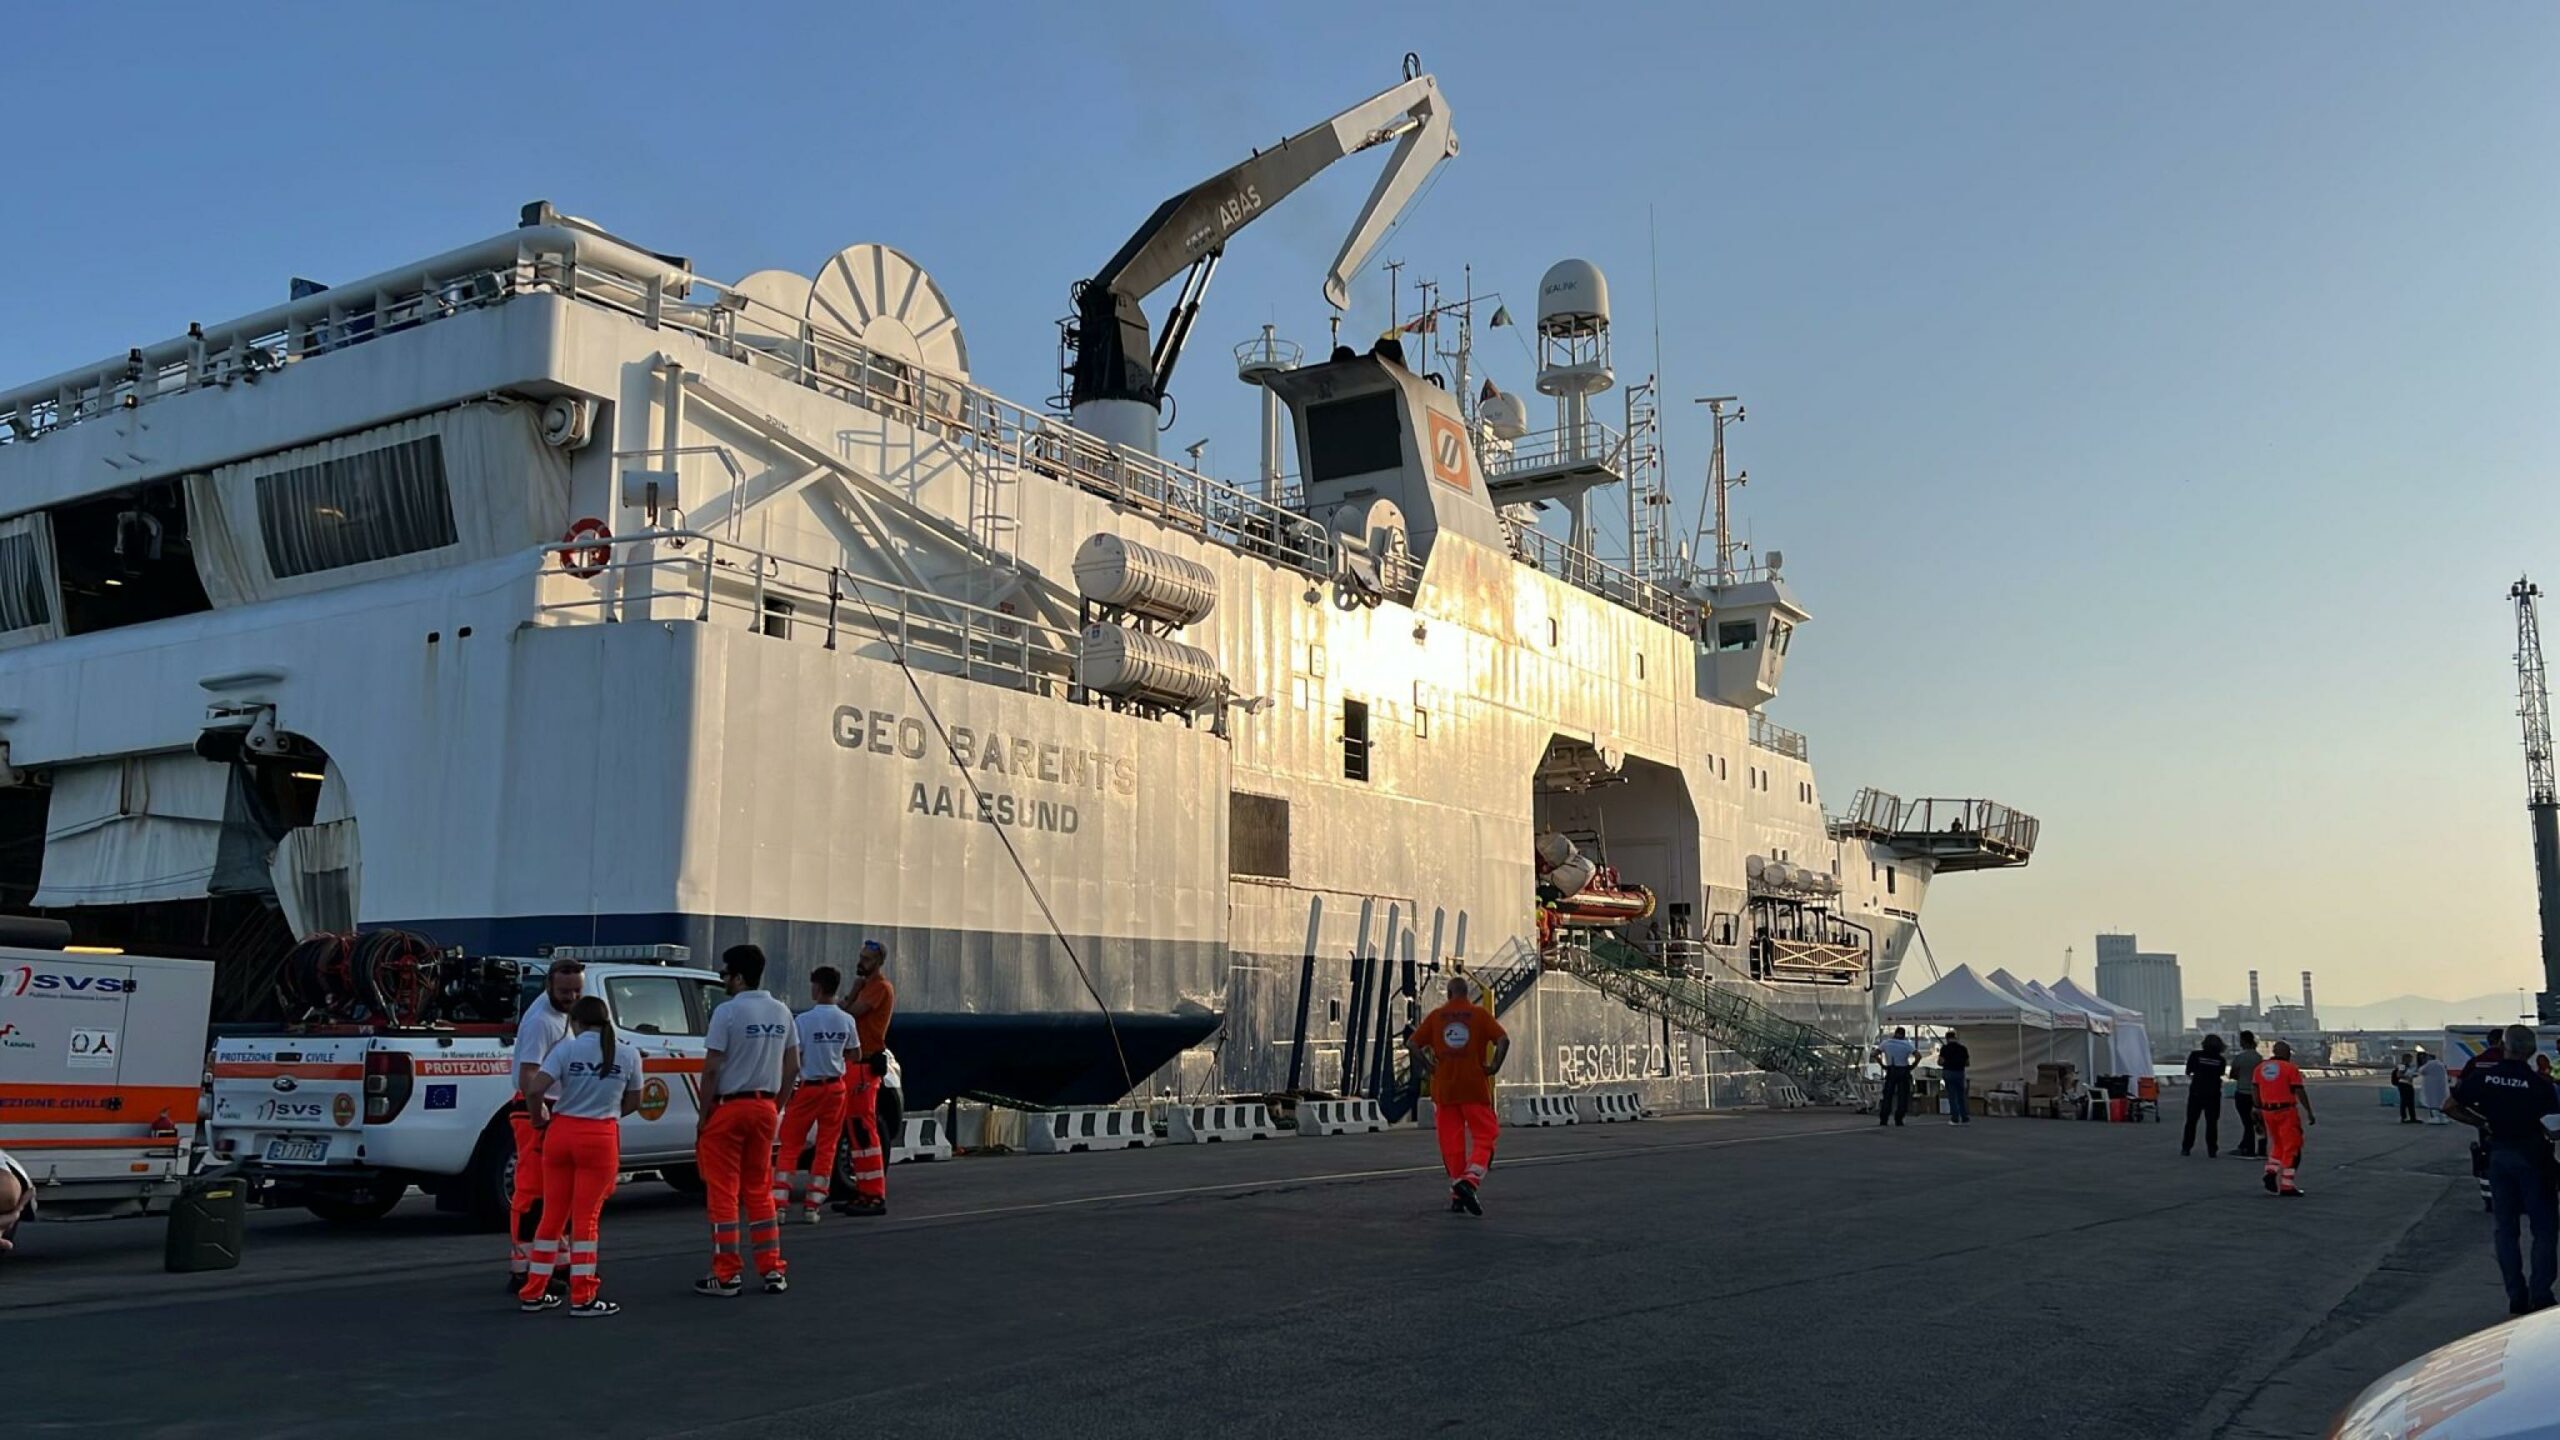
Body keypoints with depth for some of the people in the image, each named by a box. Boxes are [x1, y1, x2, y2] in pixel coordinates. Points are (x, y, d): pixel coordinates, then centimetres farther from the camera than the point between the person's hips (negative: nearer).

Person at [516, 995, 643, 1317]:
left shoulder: (566, 1049, -3)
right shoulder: (628, 1054, 2)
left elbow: (535, 1089, -13)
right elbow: (633, 1102, 9)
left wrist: (540, 1119, 4)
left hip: (561, 1133, 1)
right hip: (601, 1138, -1)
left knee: (553, 1214, 12)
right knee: (586, 1218, 5)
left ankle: (533, 1294, 20)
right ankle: (582, 1299, 6)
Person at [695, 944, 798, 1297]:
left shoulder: (728, 1012, -13)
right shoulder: (781, 1012, 6)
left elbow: (711, 1068, -15)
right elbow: (792, 1066, 9)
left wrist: (704, 1114, -7)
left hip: (729, 1108, -6)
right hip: (765, 1108, 6)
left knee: (723, 1193, 2)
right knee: (759, 1191, 15)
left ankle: (727, 1275, 5)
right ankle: (773, 1271, 15)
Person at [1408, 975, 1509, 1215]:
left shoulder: (1436, 1016, 7)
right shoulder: (1480, 1014, 2)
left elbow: (1411, 1044, 1)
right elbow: (1503, 1040, -12)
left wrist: (1428, 1066, 5)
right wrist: (1494, 1067, -5)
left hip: (1444, 1087, 2)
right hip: (1475, 1087, -2)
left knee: (1451, 1141, 8)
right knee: (1484, 1137, 3)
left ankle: (1457, 1196, 9)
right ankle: (1470, 1180, -20)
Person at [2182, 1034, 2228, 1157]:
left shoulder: (2196, 1055, -7)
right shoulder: (2220, 1060, -1)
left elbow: (2188, 1071, -2)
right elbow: (2221, 1074, 9)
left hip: (2196, 1092, -1)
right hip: (2213, 1094, 1)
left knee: (2191, 1121, 8)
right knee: (2212, 1122, 5)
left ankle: (2186, 1148, 8)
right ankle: (2212, 1150, 1)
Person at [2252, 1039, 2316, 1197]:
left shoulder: (2261, 1068, 9)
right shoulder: (2290, 1068, -7)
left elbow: (2256, 1092, 10)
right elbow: (2300, 1092, -10)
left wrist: (2260, 1111, 16)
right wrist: (2309, 1113, -4)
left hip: (2267, 1112, 5)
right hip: (2287, 1112, -5)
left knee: (2279, 1144, 21)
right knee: (2291, 1147, 3)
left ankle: (2271, 1171, 1)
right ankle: (2286, 1186, 0)